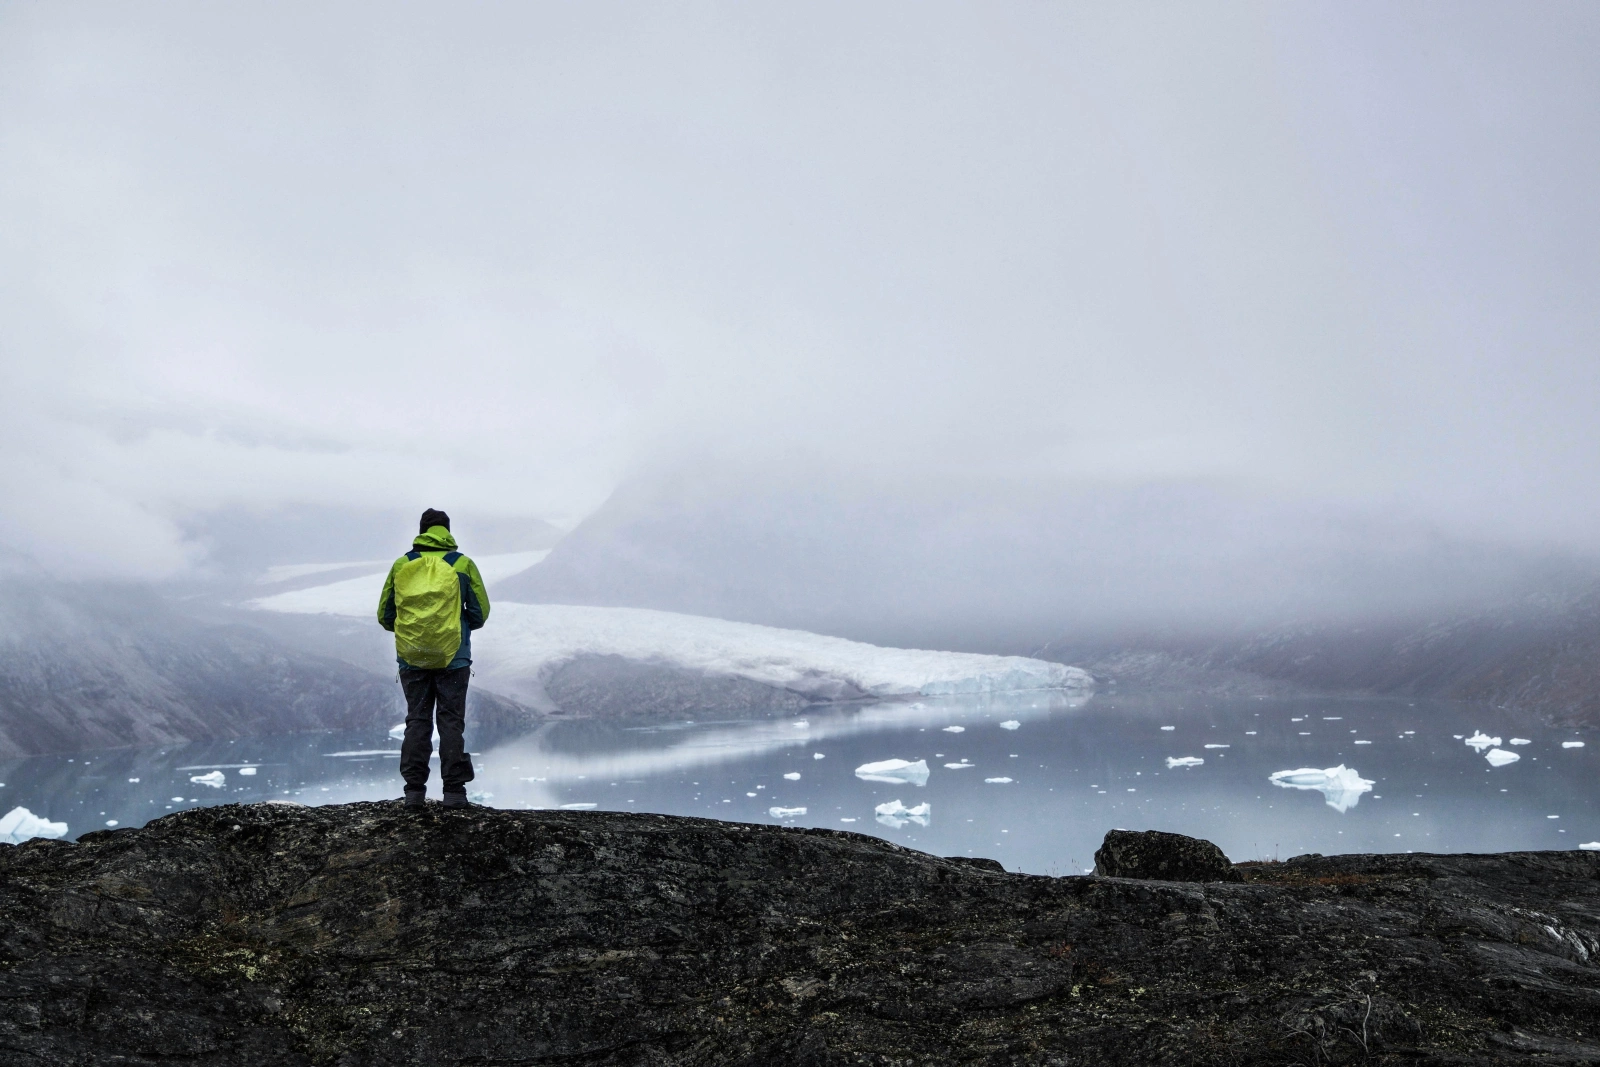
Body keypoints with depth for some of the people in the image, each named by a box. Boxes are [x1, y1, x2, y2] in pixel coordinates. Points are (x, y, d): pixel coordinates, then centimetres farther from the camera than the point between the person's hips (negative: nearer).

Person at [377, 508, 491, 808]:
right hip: (453, 658, -2)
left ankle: (414, 791, 7)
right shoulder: (462, 564, -1)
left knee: (417, 721, 9)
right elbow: (480, 612, 1)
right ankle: (453, 791, 1)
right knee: (451, 722, 3)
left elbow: (385, 616, 7)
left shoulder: (401, 565, 4)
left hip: (411, 658, 2)